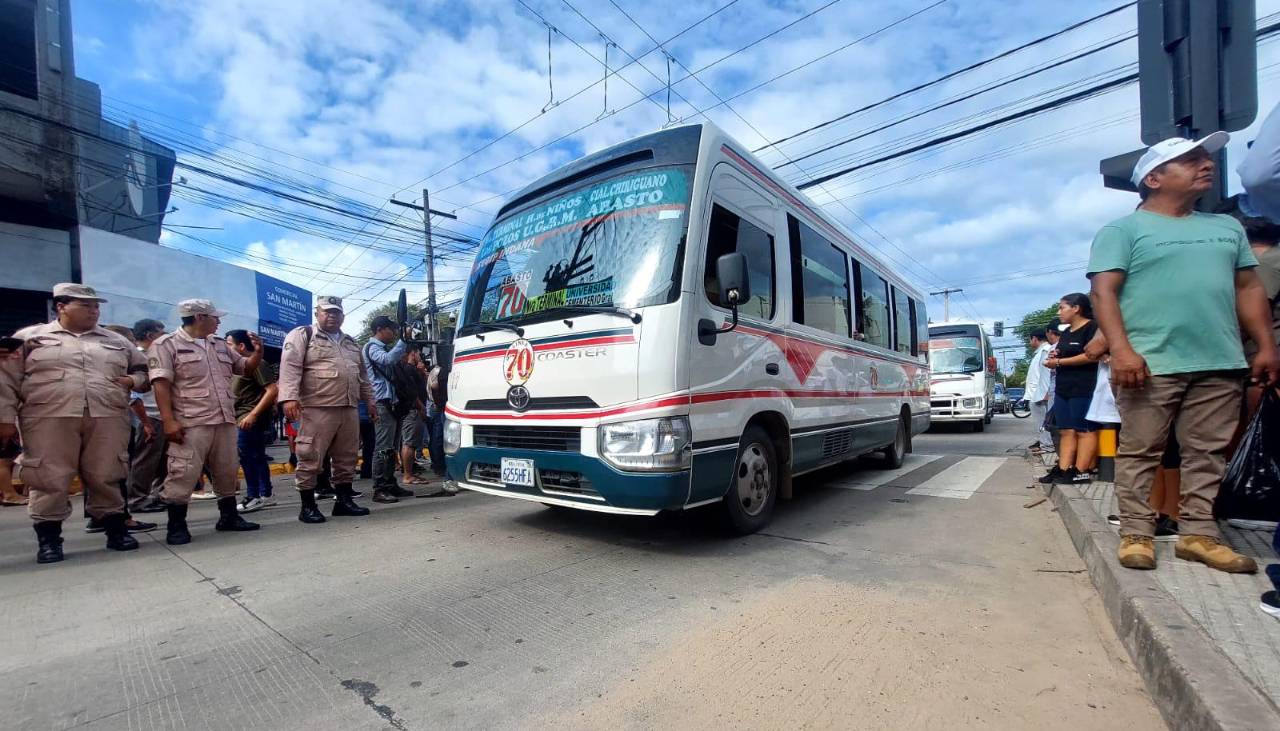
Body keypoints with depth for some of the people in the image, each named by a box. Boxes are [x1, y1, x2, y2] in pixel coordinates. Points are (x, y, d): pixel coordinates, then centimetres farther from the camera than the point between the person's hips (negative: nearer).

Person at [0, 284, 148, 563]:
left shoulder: (116, 341, 17)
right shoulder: (29, 337, 10)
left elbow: (143, 370, 23)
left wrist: (134, 380, 0)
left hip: (107, 418, 2)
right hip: (49, 419, -1)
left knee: (106, 478, 3)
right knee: (49, 480, 0)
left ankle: (116, 530, 11)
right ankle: (48, 539, 11)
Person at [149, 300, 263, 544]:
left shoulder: (220, 345, 17)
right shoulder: (166, 344, -2)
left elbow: (247, 369, 25)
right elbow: (161, 384, -10)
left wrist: (258, 352, 4)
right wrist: (168, 420, -18)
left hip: (225, 422, 6)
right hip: (190, 424, -6)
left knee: (227, 473, 12)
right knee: (184, 475, -4)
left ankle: (229, 516, 23)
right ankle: (176, 526, 8)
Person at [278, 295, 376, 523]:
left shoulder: (351, 342, 21)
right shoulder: (302, 335, 1)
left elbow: (362, 376, 24)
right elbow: (290, 366, -10)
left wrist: (370, 402, 20)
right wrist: (290, 397, -22)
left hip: (349, 410, 6)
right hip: (317, 409, -6)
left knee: (346, 458, 10)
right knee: (310, 458, -3)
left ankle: (344, 500, 19)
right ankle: (308, 506, 7)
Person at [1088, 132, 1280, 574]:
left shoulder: (1227, 227, 21)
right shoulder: (1124, 230, 1)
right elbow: (1103, 292, -10)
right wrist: (1121, 349, -20)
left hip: (1221, 364, 6)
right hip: (1150, 364, -6)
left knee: (1208, 454, 8)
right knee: (1139, 452, -1)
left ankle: (1197, 533, 17)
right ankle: (1135, 534, 6)